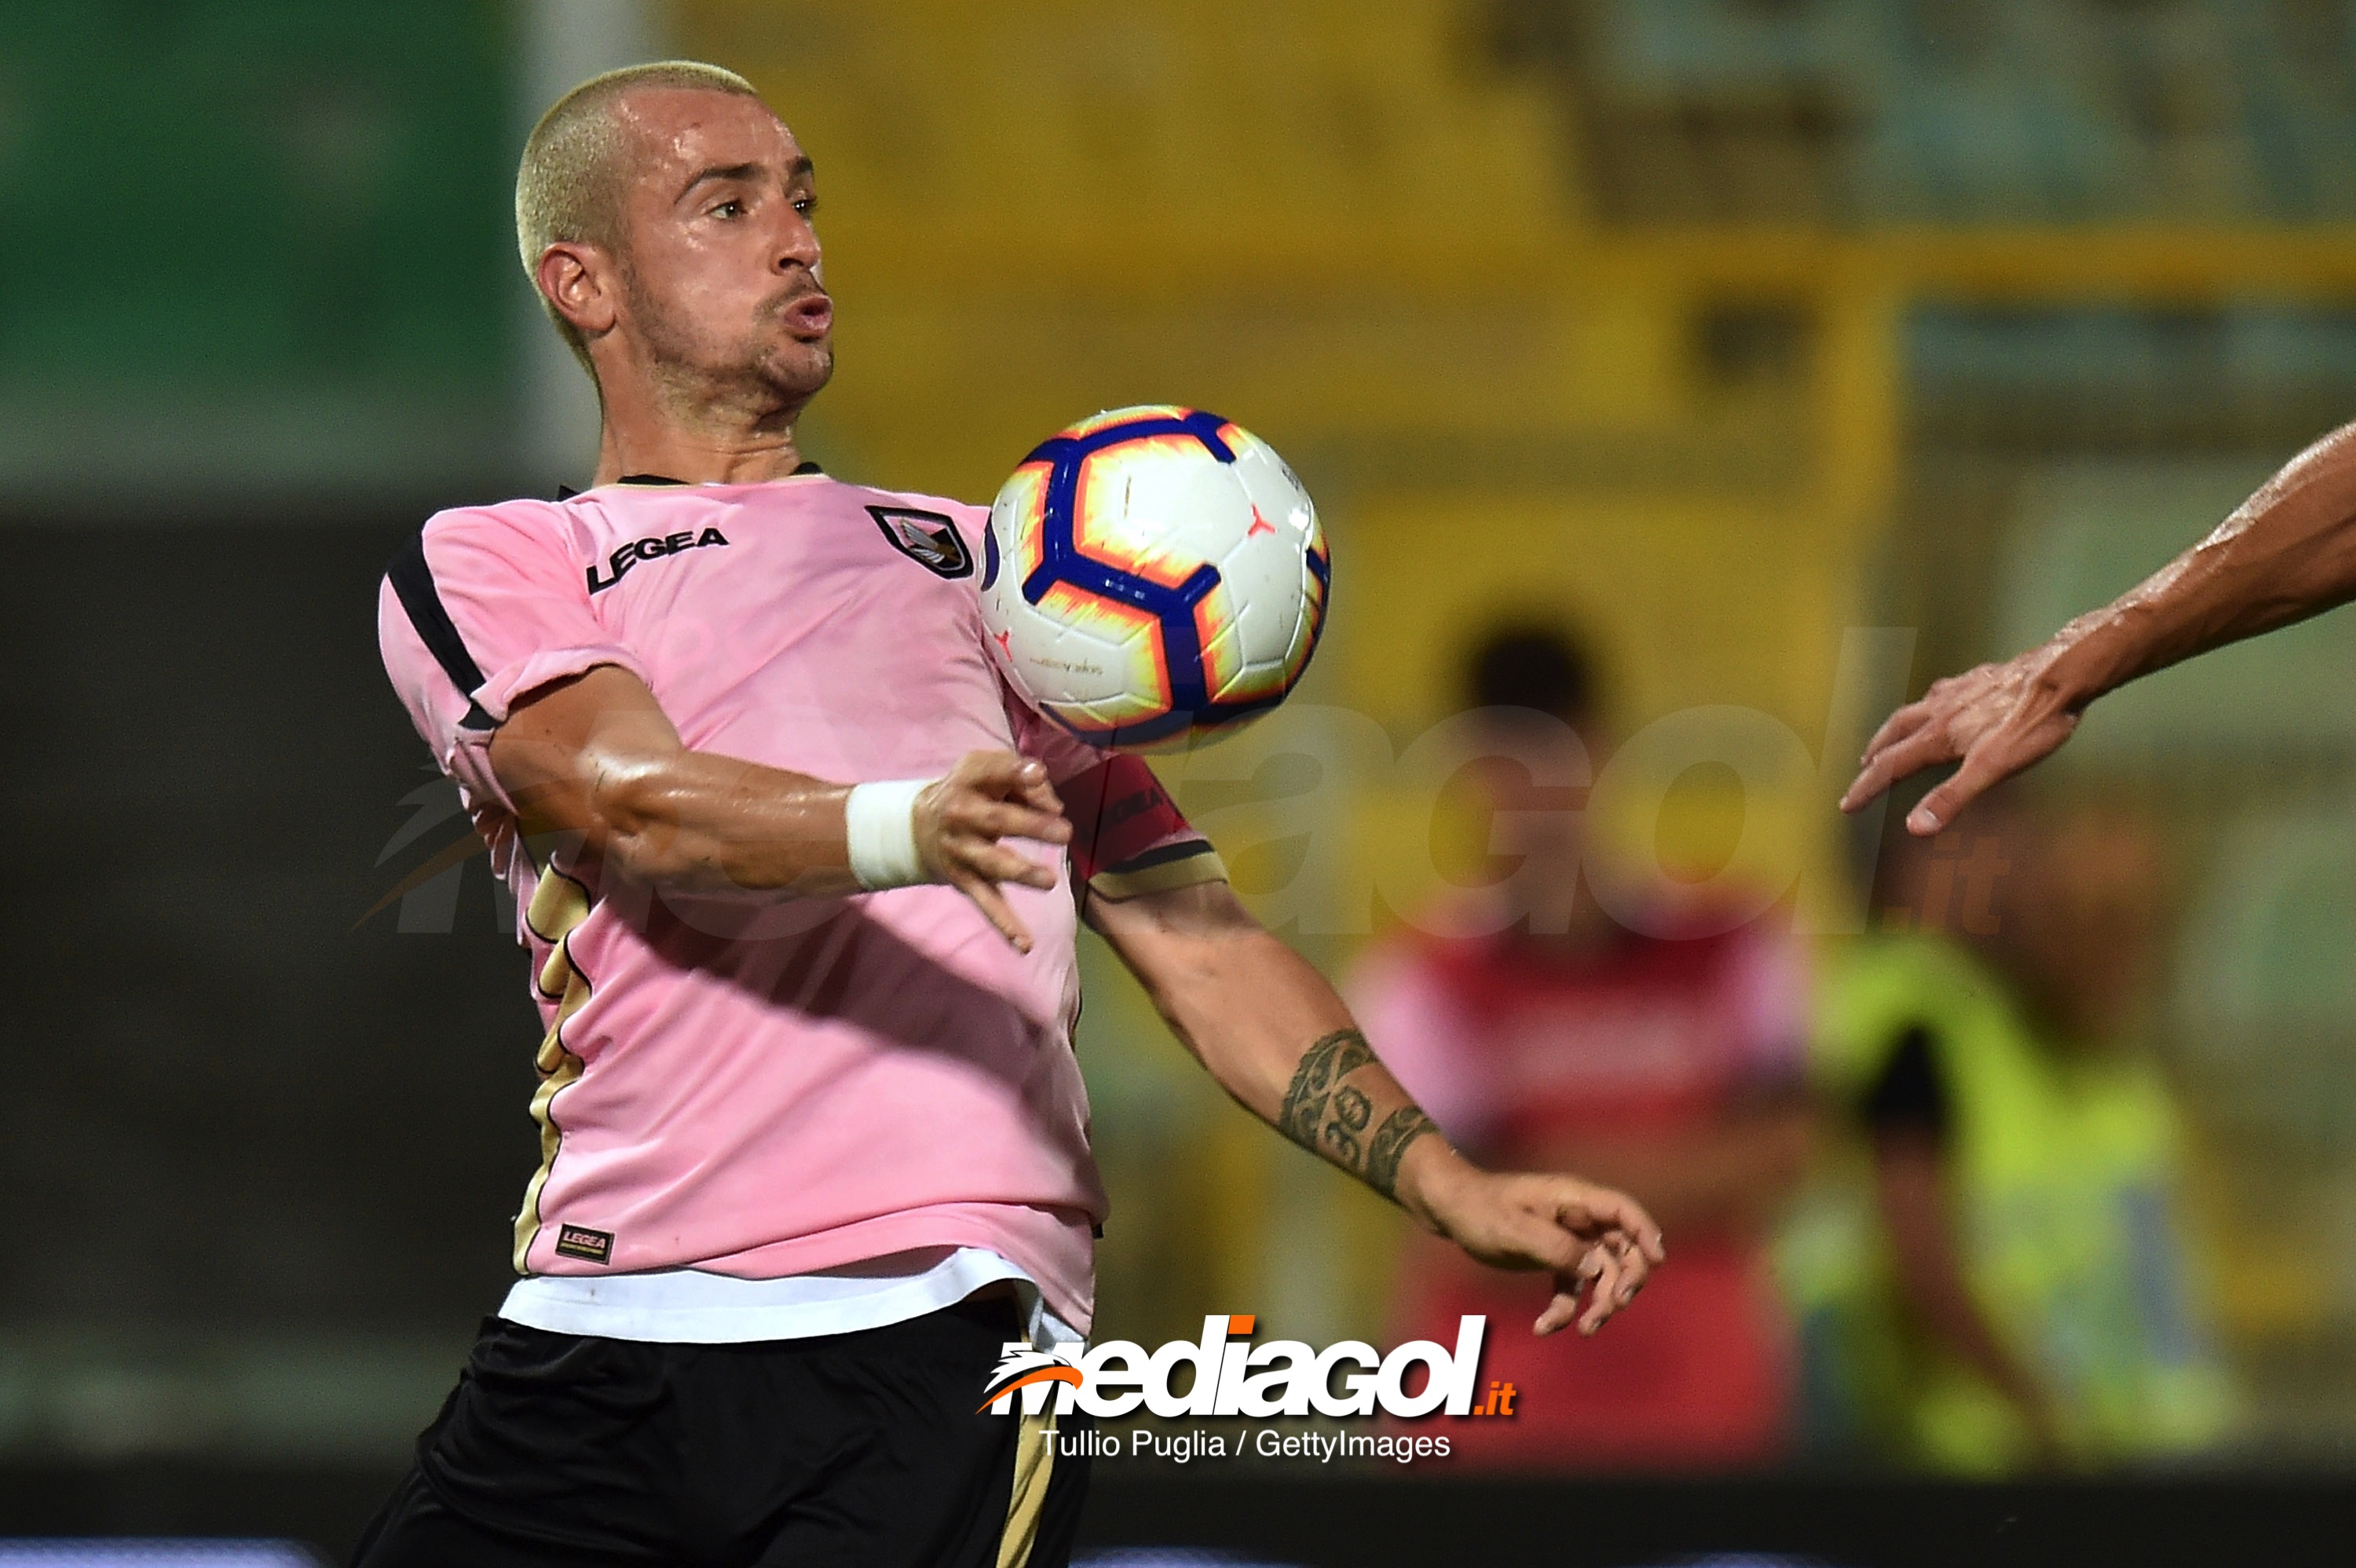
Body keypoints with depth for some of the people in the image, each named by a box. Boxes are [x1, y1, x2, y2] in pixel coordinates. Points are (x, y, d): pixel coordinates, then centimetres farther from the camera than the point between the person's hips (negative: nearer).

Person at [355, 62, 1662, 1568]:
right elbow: (636, 801, -8)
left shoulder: (980, 563, 26)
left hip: (942, 1340, 1)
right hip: (594, 1345, -1)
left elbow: (1190, 935, 21)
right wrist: (901, 829, -28)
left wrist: (1447, 1184, 8)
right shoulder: (482, 566, 14)